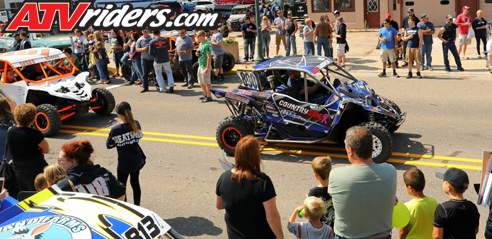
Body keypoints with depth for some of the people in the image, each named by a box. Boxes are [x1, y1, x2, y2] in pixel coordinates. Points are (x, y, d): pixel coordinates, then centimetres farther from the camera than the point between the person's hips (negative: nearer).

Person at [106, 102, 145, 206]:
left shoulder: (115, 130, -20)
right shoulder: (136, 125, -9)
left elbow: (109, 145, -7)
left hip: (124, 163, -5)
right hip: (137, 161, 5)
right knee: (135, 183, 19)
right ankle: (137, 206, 31)